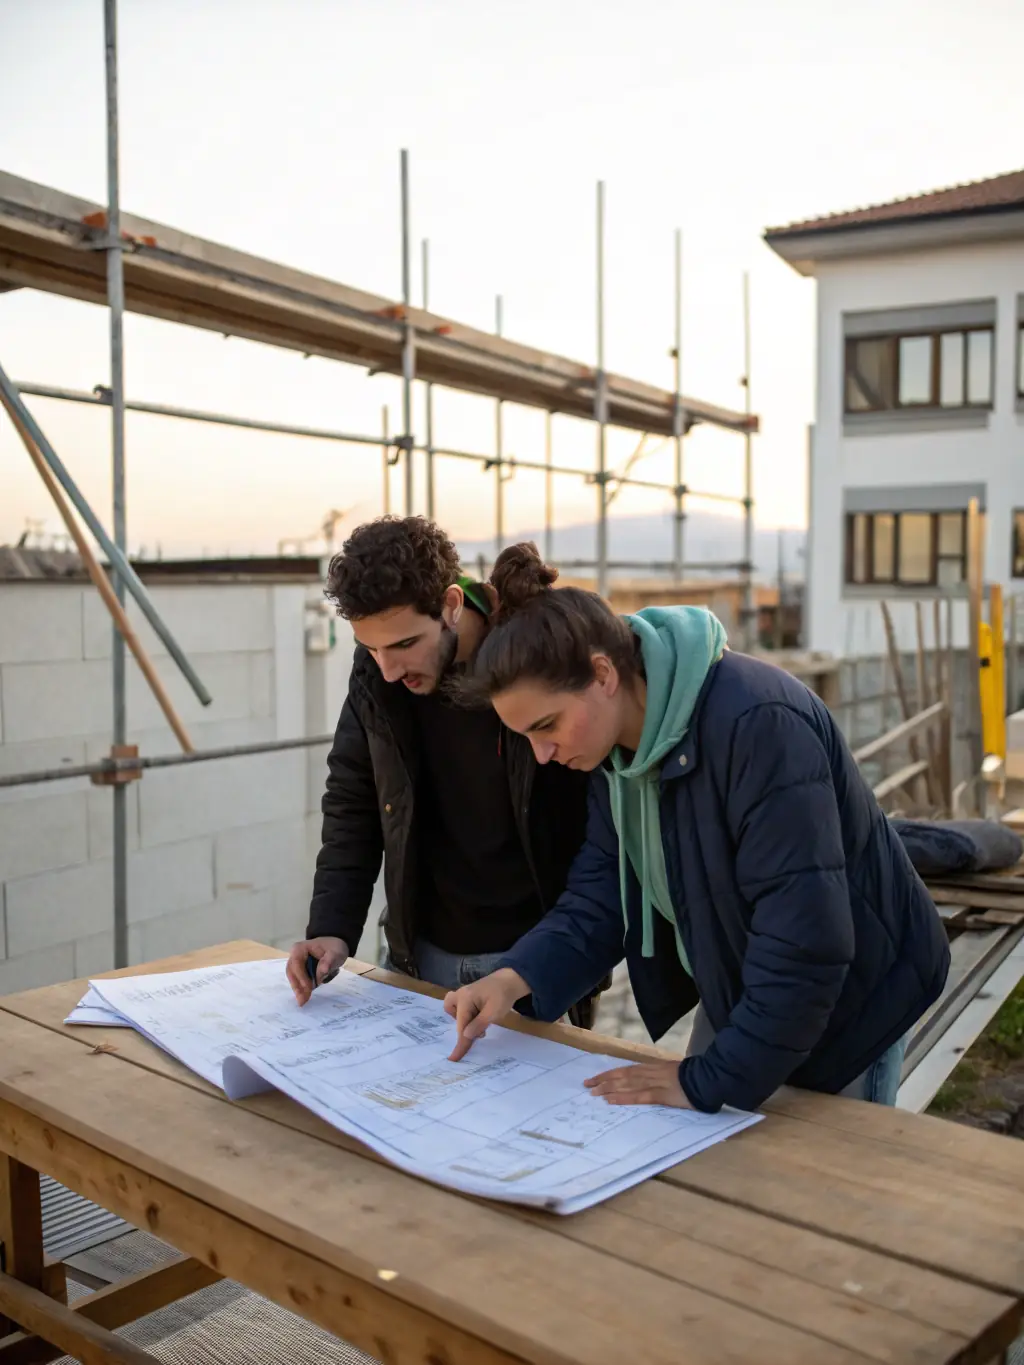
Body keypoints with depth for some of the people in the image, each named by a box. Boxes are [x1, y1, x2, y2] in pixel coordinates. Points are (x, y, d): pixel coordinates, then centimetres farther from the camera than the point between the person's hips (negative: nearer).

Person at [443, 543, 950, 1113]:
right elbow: (603, 892, -3)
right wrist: (515, 978, -19)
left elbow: (804, 945, -34)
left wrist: (706, 1079, -28)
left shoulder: (758, 724, -34)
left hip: (844, 1003, -7)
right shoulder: (616, 742, -7)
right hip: (735, 995, 8)